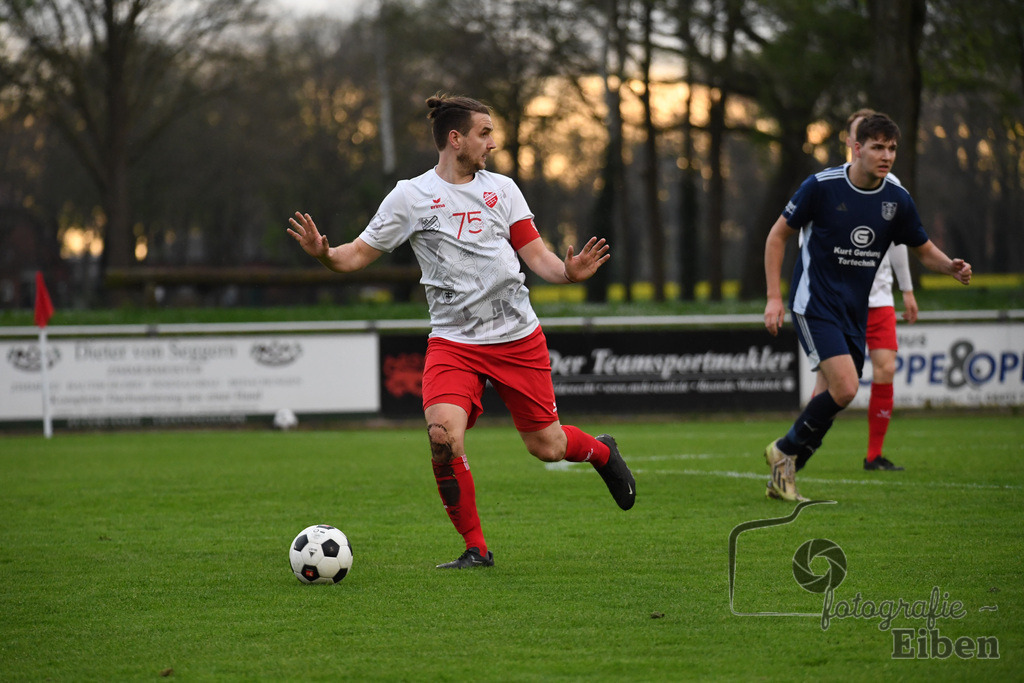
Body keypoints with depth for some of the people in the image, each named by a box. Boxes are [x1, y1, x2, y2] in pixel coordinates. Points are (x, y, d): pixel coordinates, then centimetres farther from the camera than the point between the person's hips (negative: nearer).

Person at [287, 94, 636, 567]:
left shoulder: (501, 189, 6)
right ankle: (476, 549, -7)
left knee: (547, 447, 6)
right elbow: (359, 253, 1)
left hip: (518, 337, 2)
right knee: (443, 434, -24)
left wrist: (568, 271, -16)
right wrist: (323, 254, -21)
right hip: (453, 342, -2)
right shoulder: (410, 196, -1)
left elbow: (536, 255, 6)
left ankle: (601, 452, 44)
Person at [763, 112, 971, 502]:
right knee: (844, 388, -21)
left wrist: (951, 267, -9)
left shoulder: (897, 199, 0)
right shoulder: (822, 186, -13)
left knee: (836, 397, 6)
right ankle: (784, 451, 0)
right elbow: (778, 236, -3)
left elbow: (924, 249, 13)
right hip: (814, 304, -6)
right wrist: (774, 298, -8)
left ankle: (782, 478, 21)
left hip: (855, 311, 6)